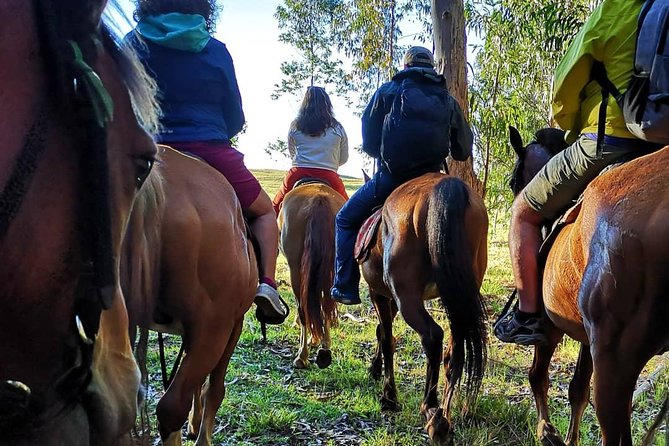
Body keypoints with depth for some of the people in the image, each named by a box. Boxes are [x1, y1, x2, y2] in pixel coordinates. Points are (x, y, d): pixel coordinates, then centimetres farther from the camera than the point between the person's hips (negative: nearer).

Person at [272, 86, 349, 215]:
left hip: (298, 174, 0)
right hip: (328, 176, 0)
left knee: (275, 208, 18)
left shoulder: (295, 127, 5)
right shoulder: (338, 129, 4)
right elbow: (344, 159, 11)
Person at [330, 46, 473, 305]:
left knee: (346, 219, 13)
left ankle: (345, 288, 5)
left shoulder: (387, 92, 3)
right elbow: (463, 151, 11)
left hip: (390, 176, -3)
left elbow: (369, 142, 4)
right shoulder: (448, 101, 12)